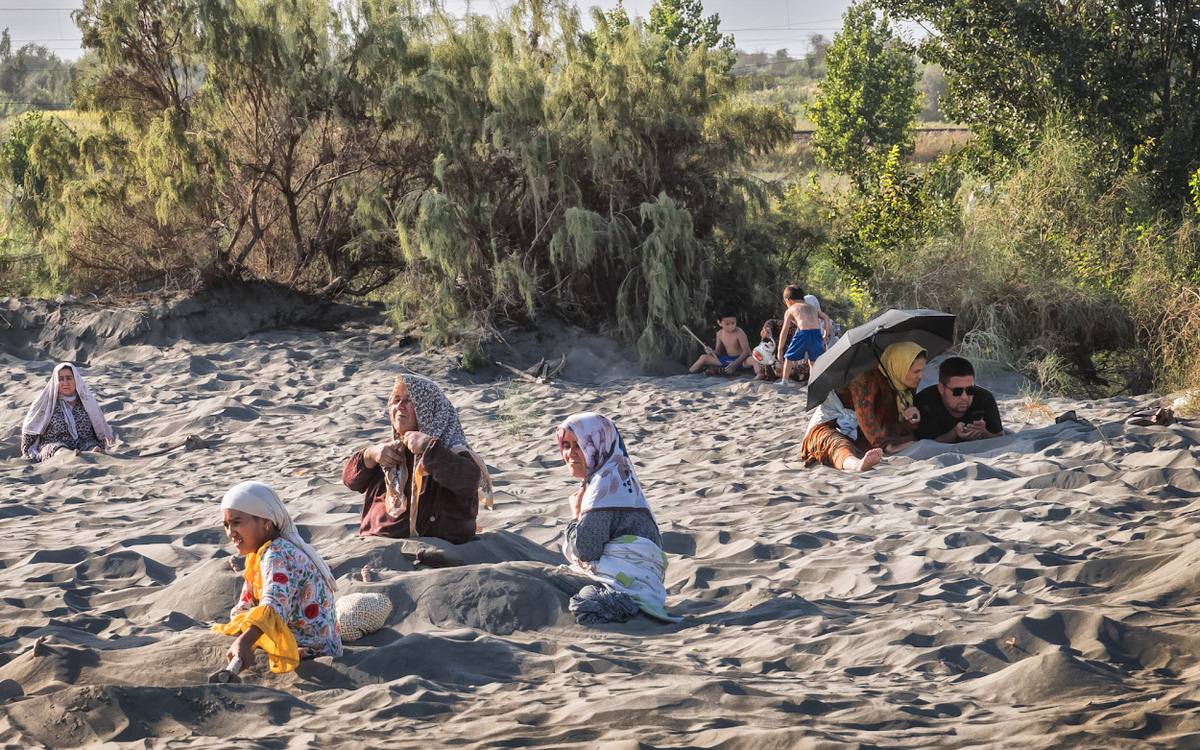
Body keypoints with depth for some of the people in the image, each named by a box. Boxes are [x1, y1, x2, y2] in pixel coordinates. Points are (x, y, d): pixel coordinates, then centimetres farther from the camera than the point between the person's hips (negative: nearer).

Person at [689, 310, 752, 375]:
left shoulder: (739, 333, -19)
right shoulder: (720, 334, 2)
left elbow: (746, 351, -23)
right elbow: (718, 351, 12)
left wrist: (734, 364, -34)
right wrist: (712, 352, -15)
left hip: (741, 359, -5)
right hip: (728, 359, 5)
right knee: (704, 357, 0)